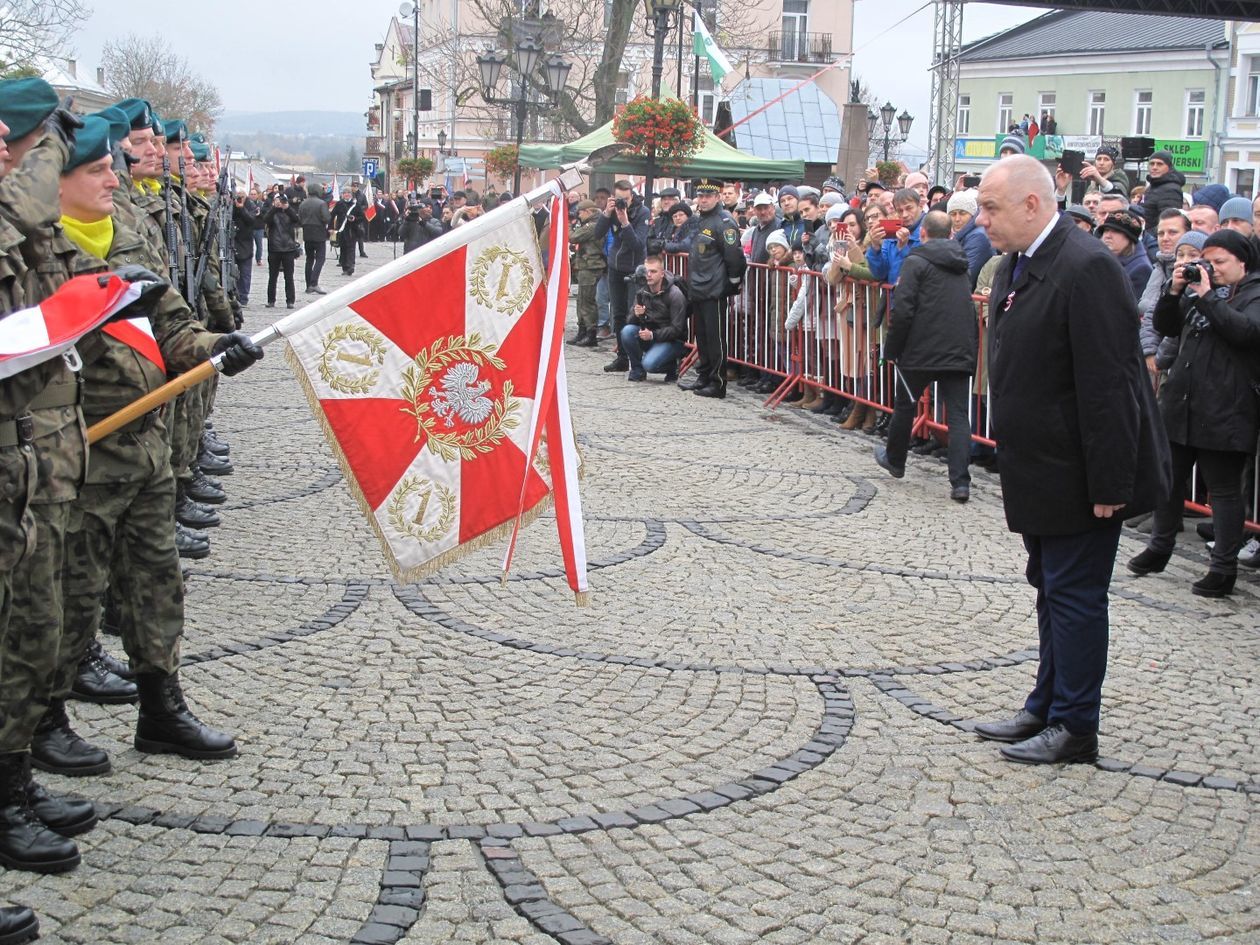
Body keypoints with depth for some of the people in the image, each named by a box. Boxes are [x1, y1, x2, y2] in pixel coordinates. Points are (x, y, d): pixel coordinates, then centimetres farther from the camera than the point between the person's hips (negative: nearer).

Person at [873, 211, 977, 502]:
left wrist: (891, 349, -6)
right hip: (960, 352, 5)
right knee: (958, 415, 0)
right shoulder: (961, 265, 15)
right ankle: (960, 481, -10)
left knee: (904, 405, 17)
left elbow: (903, 311, -13)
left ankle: (894, 461, 35)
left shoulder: (916, 262, -7)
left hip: (922, 350, -5)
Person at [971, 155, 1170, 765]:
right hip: (1039, 472, 9)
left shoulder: (1086, 269, -22)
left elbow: (1107, 385, -24)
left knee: (1074, 595, 1)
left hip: (1078, 475, -9)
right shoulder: (1014, 265, 8)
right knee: (1052, 592, 19)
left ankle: (1074, 727, 13)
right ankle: (1047, 709, 31)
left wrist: (1108, 484, -23)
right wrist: (1010, 457, 14)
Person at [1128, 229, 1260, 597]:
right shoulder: (1196, 288, 15)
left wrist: (1207, 296, -18)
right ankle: (1159, 547, 32)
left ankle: (1224, 568, 6)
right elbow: (1164, 326, 14)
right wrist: (1175, 291, -2)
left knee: (1224, 489, 0)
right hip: (1180, 402, 7)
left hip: (1224, 412, -7)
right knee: (1169, 478, 16)